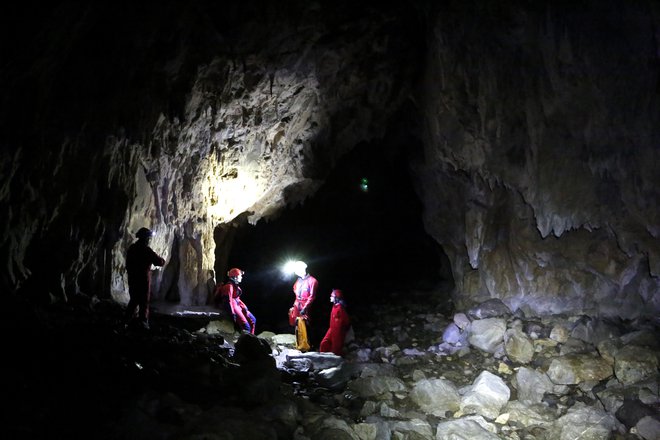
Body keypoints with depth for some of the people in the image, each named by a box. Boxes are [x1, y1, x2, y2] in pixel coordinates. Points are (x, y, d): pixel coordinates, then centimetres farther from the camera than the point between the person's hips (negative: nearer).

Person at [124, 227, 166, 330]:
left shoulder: (131, 248, 6)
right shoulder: (146, 250, -15)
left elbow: (128, 264, 14)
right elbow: (160, 262, -17)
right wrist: (162, 259, 5)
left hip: (132, 279, 6)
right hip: (143, 279, -6)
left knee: (133, 300, 17)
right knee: (144, 302, 3)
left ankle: (126, 322, 16)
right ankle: (143, 322, 4)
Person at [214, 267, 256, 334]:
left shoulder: (235, 286, 14)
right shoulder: (229, 286, -15)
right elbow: (228, 300, -21)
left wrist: (244, 307, 8)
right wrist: (232, 314, -22)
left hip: (237, 305, 10)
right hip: (233, 306, -10)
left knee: (252, 320, 10)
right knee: (246, 326, -16)